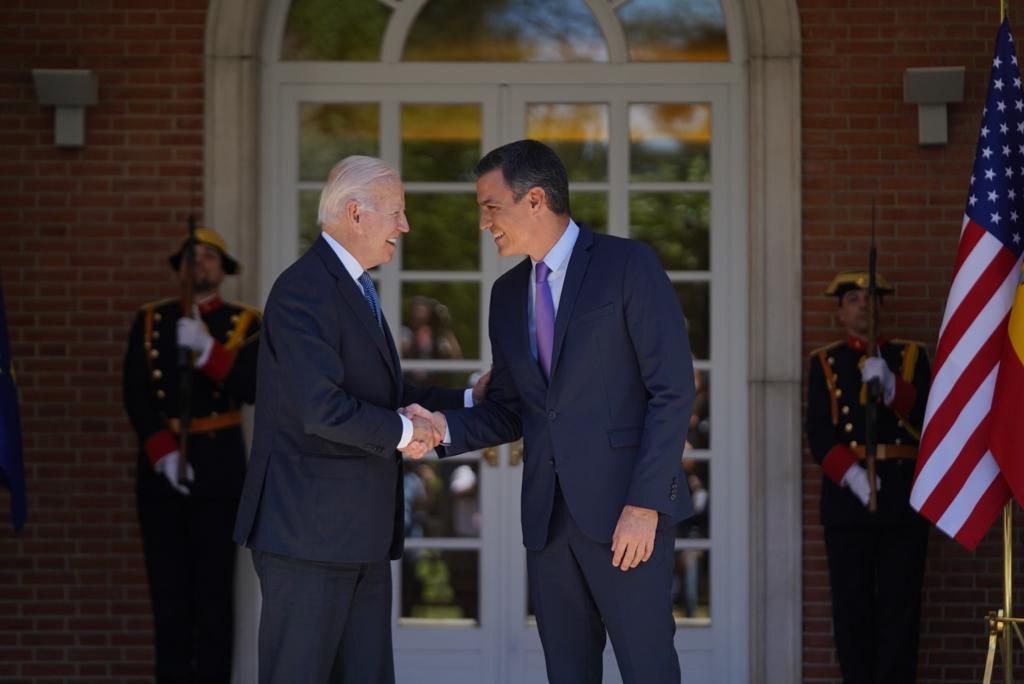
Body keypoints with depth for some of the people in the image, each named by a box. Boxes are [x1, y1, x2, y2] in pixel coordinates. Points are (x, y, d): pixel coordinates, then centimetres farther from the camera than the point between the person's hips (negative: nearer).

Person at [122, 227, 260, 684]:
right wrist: (162, 453, -12)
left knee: (215, 585, -2)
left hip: (218, 464, -2)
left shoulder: (244, 325, 4)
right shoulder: (150, 321, 9)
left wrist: (206, 349, -22)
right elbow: (135, 395, 0)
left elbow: (253, 389, -10)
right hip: (159, 463, 2)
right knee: (168, 585, 1)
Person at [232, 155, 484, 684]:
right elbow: (324, 409, -24)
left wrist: (469, 401, 14)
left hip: (360, 533, 10)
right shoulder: (304, 290, -16)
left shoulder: (354, 287, 17)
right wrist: (403, 433, -11)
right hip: (310, 529, -10)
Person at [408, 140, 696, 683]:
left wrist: (645, 504, -15)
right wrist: (445, 426, -2)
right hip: (548, 515, 6)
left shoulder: (628, 265, -4)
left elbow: (673, 390, -9)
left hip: (624, 506, -6)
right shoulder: (507, 294, 15)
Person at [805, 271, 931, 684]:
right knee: (851, 605, -1)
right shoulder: (824, 363, 10)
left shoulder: (910, 357, 11)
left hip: (902, 494, 0)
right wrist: (852, 477, -15)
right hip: (847, 493, 0)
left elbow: (928, 418, -1)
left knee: (900, 604, -4)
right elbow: (819, 434, 0)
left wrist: (889, 386, -17)